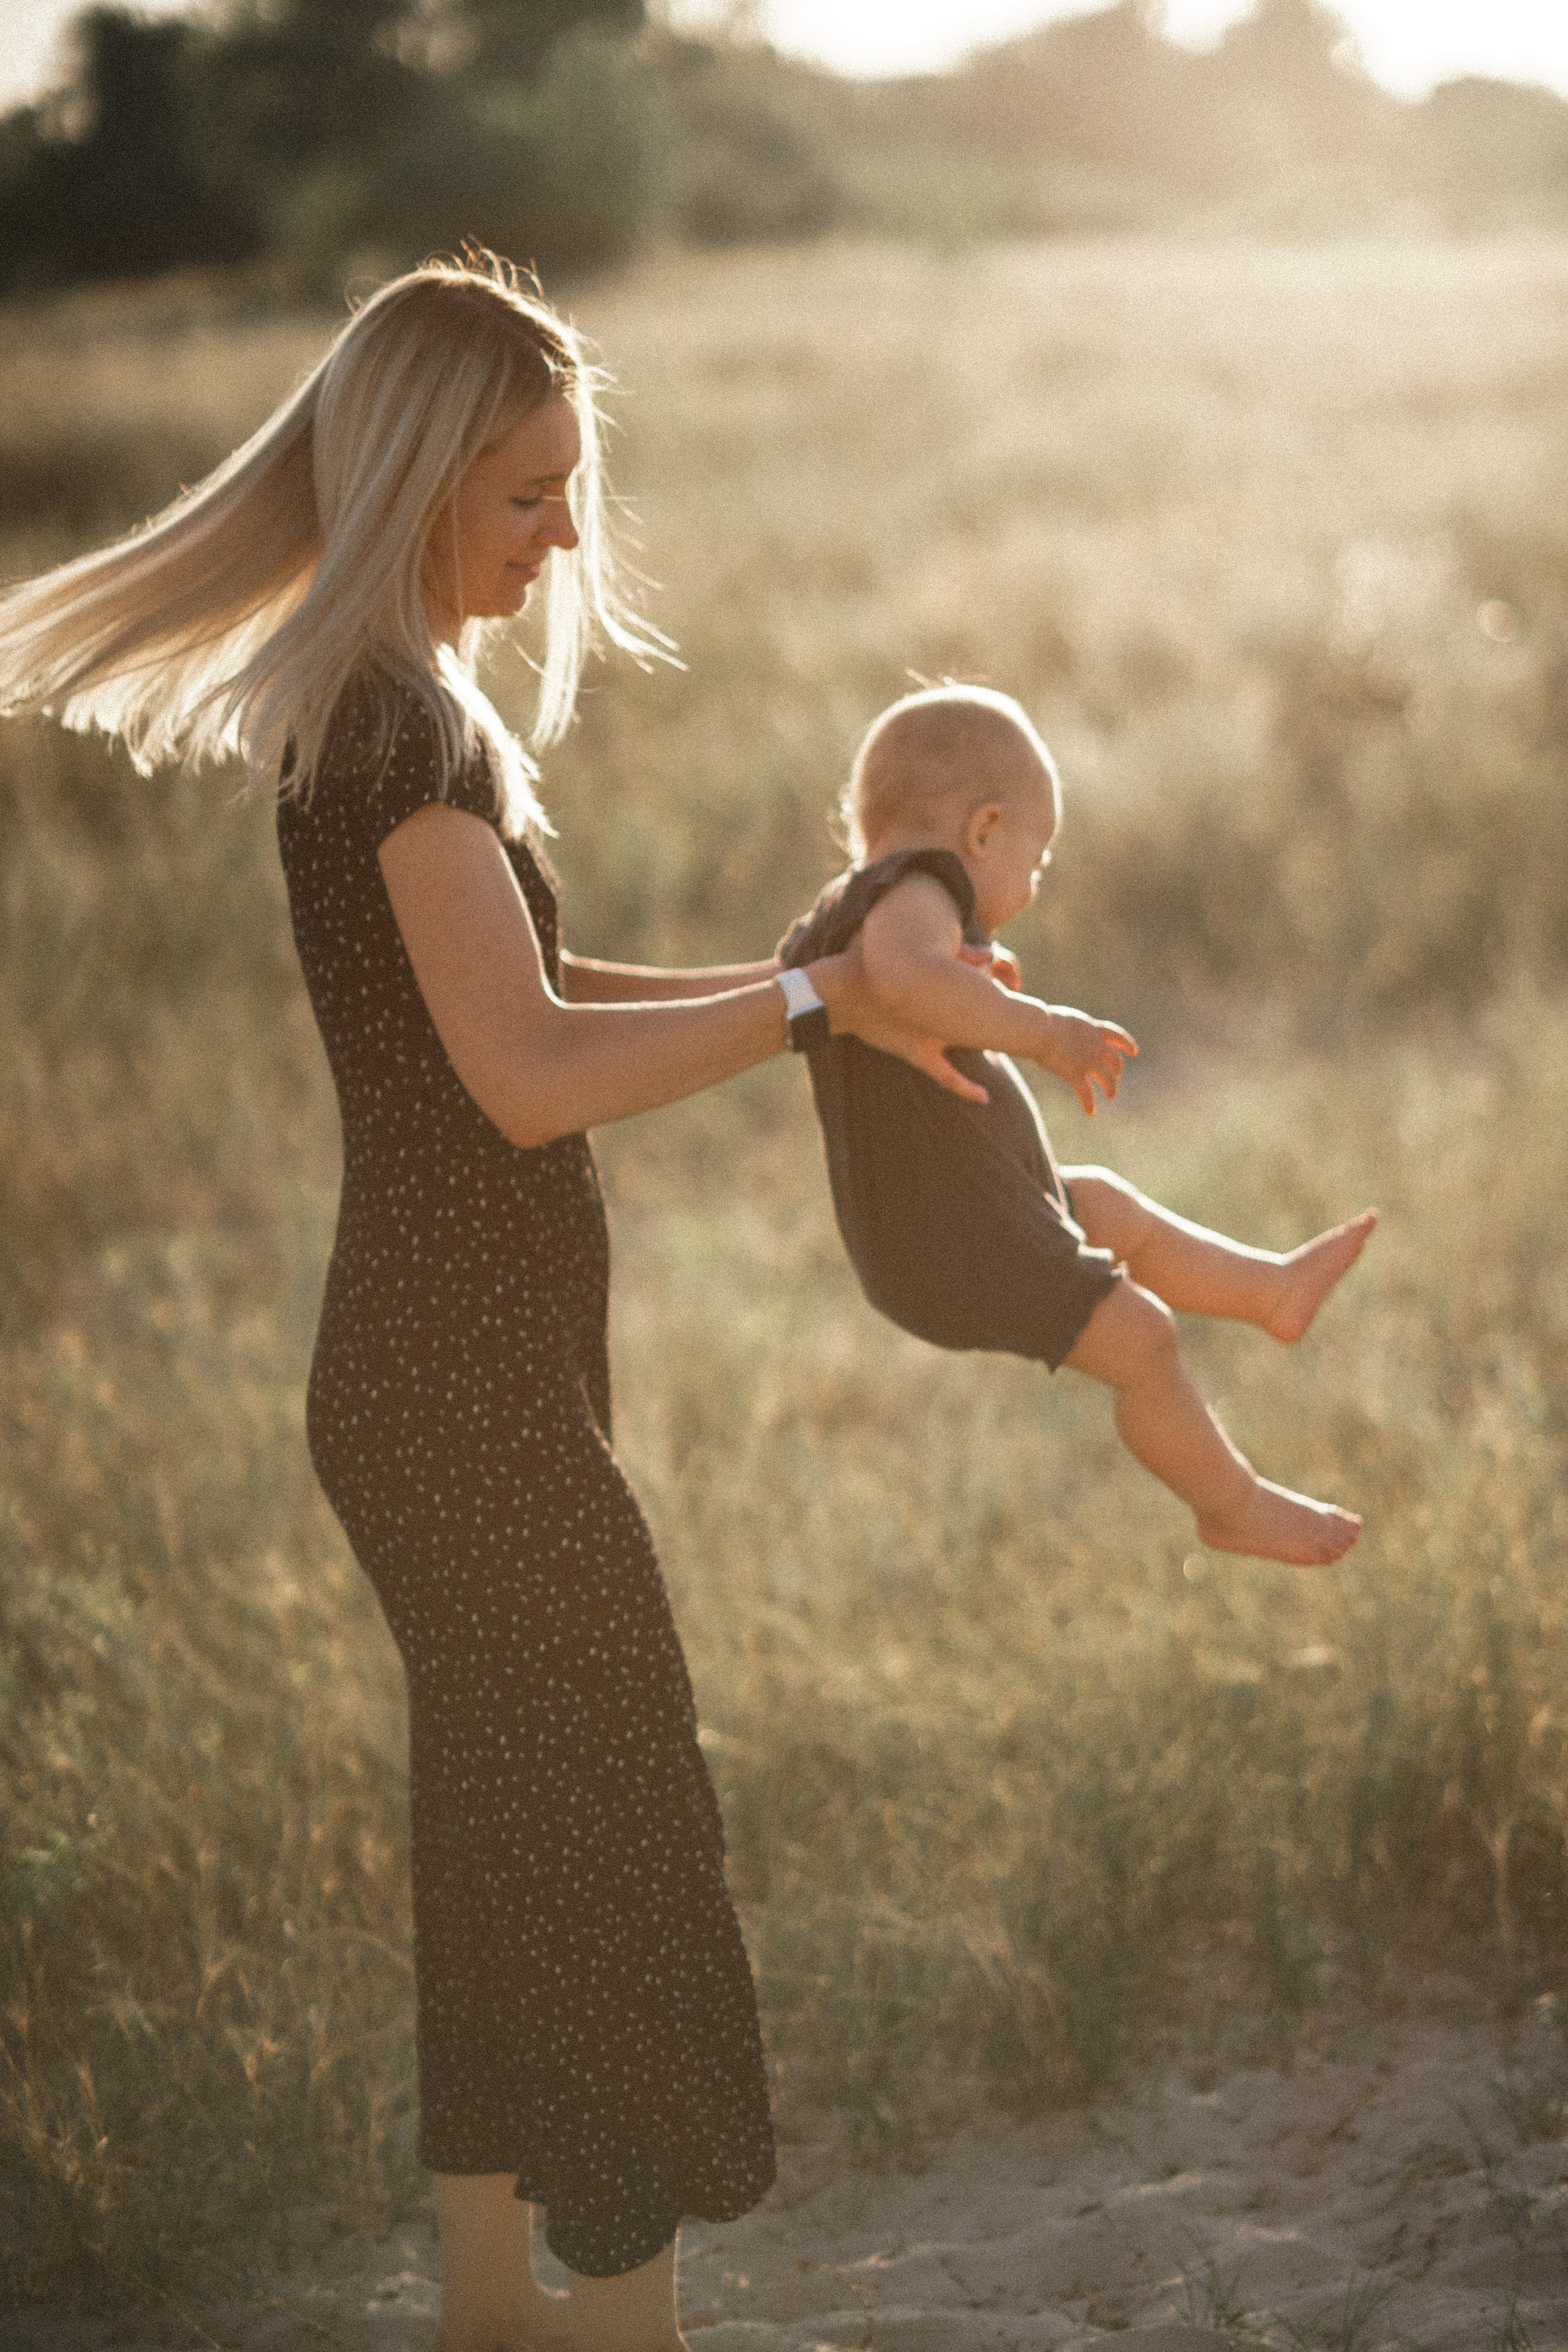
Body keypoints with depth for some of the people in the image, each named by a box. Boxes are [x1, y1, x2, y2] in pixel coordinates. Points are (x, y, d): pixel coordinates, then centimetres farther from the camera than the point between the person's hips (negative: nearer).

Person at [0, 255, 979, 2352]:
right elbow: (533, 1077, -26)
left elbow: (523, 990, 19)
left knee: (503, 1835, 18)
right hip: (465, 1379, -10)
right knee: (625, 1847, -4)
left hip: (439, 1365, 10)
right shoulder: (406, 726, -18)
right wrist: (815, 994, -19)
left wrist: (827, 991, 12)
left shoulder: (364, 704, 13)